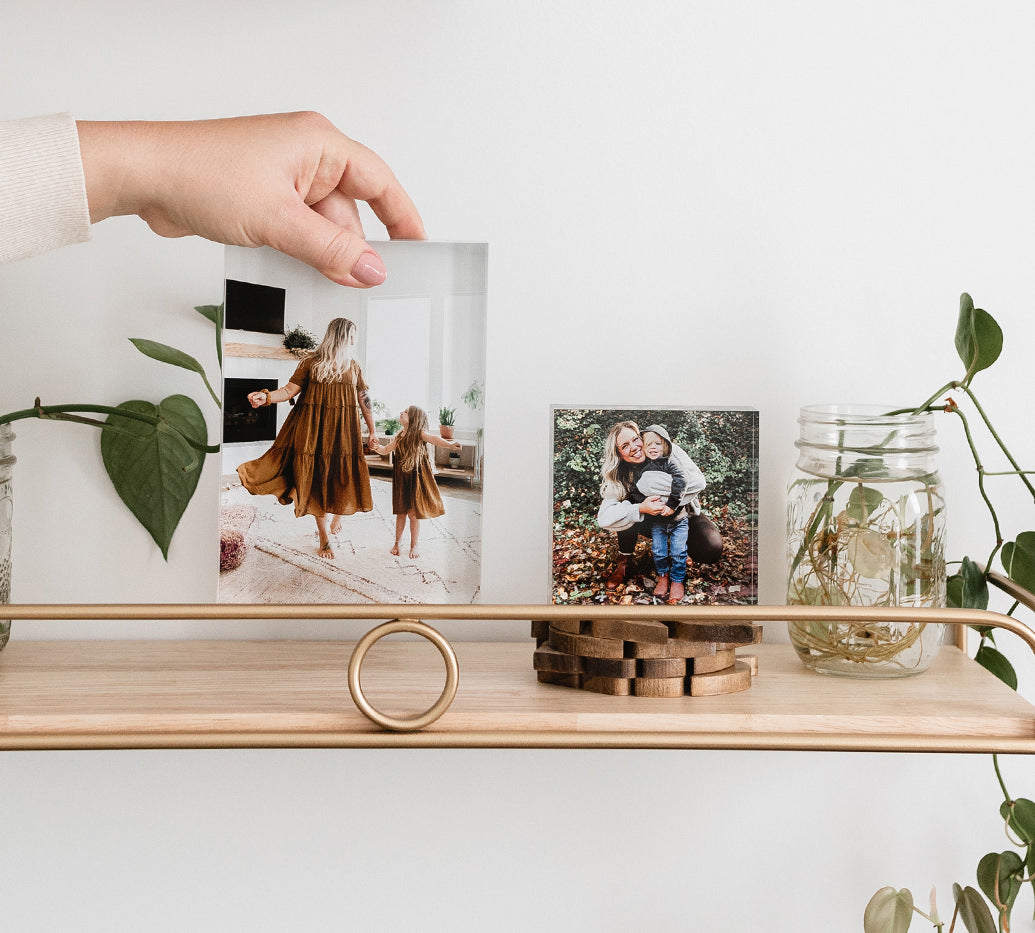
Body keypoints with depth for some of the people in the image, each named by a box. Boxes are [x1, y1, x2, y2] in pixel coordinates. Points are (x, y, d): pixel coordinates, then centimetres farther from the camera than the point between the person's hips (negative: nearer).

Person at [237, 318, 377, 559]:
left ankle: (337, 516, 30)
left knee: (344, 476, -4)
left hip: (343, 430, 2)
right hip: (315, 430, -2)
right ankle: (324, 539, 7)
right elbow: (290, 389, -4)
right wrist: (265, 397, -22)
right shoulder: (311, 362, 0)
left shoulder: (352, 365, 9)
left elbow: (364, 399, 11)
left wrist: (372, 431, 11)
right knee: (317, 479, -2)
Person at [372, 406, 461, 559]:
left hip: (415, 478, -5)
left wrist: (450, 444, -46)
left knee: (413, 513, 1)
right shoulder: (399, 436, 10)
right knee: (400, 512, 12)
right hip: (400, 479, 5)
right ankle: (397, 543, 26)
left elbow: (434, 439, -28)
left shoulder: (419, 433, -10)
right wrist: (376, 447, -1)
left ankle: (414, 546, 14)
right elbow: (385, 450, 20)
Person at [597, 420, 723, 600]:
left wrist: (668, 501, -33)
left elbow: (698, 481, -23)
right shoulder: (619, 477, -15)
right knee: (628, 511, -30)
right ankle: (623, 562, -5)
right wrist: (640, 508, -42)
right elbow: (604, 518, -27)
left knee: (711, 550, -27)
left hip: (683, 515, 0)